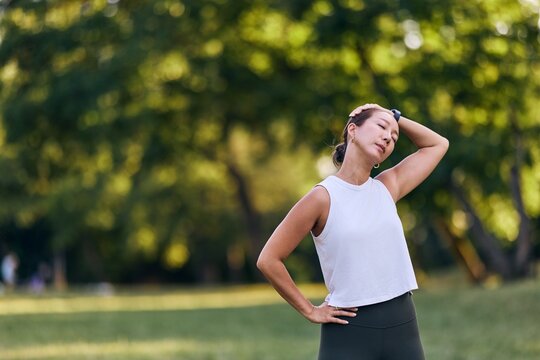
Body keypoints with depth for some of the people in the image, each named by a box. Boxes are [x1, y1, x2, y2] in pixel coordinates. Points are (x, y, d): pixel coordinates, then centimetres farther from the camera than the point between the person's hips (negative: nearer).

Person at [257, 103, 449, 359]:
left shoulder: (388, 187, 9)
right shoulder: (323, 197, -6)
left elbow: (437, 144, 23)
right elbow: (268, 260, -5)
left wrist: (395, 116, 12)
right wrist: (310, 311, -4)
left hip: (402, 326, 5)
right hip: (349, 330, -5)